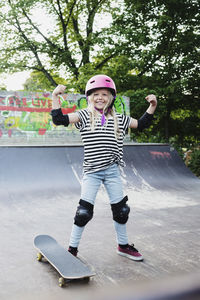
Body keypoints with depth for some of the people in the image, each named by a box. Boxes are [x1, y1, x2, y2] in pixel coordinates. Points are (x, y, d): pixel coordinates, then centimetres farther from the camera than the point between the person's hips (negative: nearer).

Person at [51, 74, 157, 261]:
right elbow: (59, 120, -14)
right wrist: (55, 97, -23)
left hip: (112, 171, 4)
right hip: (91, 171, -4)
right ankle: (72, 248, 15)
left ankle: (123, 245, 33)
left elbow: (141, 125, 18)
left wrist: (152, 106, 6)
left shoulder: (119, 119, 7)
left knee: (120, 209, 12)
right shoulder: (84, 116, -3)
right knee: (84, 211, -4)